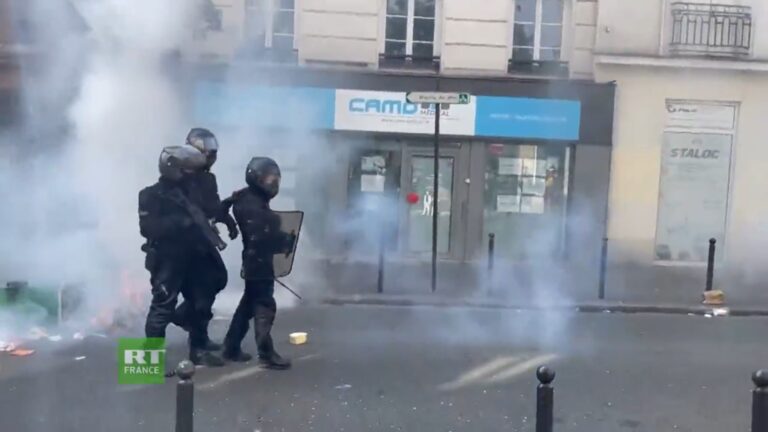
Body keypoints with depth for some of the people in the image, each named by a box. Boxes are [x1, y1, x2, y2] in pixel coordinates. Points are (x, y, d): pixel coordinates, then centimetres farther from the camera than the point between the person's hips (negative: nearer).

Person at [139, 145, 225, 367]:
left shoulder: (189, 191, 13)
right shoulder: (151, 195, -8)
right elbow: (148, 228, -20)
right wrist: (180, 222, -26)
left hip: (190, 259, 7)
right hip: (166, 261, -7)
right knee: (162, 308, -7)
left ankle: (198, 350, 25)